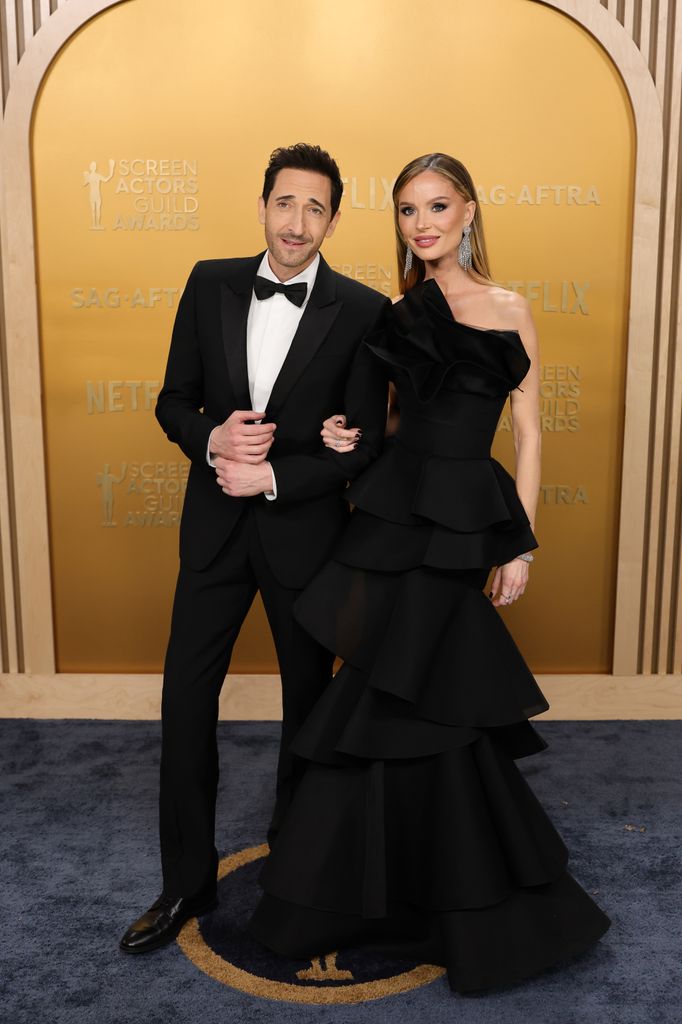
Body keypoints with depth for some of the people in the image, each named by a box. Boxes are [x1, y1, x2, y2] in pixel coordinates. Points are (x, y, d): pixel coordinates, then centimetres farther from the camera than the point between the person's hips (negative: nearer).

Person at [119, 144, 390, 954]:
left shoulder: (361, 311, -8)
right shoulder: (210, 284, 1)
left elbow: (364, 442, -9)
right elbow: (173, 400, 4)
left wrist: (272, 476, -19)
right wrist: (213, 438, -17)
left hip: (304, 529, -2)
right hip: (215, 526, 3)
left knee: (307, 703, 14)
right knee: (186, 700, 6)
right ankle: (187, 881, 26)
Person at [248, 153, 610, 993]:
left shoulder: (509, 311, 2)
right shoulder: (397, 316, 9)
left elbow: (528, 436, 0)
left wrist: (520, 547, -4)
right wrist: (350, 439, -3)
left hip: (463, 522, -2)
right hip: (396, 512, 3)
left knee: (405, 702, 2)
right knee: (415, 703, 8)